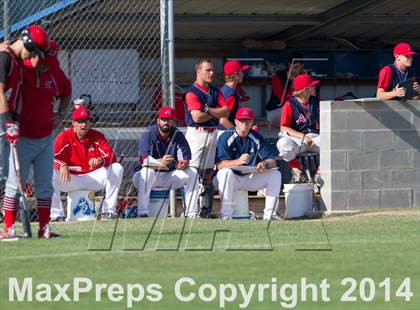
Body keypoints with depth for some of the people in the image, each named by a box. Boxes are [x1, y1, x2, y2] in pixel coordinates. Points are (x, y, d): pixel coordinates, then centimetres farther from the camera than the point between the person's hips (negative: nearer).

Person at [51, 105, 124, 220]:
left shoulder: (97, 136, 0)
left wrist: (100, 160, -35)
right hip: (71, 179, -2)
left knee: (117, 168, -18)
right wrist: (62, 165, -39)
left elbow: (111, 157, -11)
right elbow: (51, 157, -17)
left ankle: (108, 211, -16)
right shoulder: (64, 137, -5)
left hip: (93, 178, 2)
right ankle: (56, 214, -23)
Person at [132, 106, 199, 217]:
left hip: (170, 176, 3)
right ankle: (142, 212, -40)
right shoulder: (148, 134, -10)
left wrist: (183, 164, -36)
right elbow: (145, 159, -24)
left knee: (192, 172, -18)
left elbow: (186, 158, -10)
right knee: (147, 170, -36)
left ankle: (191, 214, -19)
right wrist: (160, 162, -45)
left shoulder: (178, 135, -1)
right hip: (151, 176, -3)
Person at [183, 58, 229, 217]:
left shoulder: (215, 91, 13)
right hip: (196, 133, -7)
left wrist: (209, 110, -13)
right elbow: (197, 116, -19)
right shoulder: (192, 92, -9)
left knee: (208, 173, 9)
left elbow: (226, 111, 3)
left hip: (212, 133, 7)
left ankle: (206, 208, 12)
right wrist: (216, 113, -5)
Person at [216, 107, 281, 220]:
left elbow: (272, 162, -4)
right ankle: (225, 215, -33)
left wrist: (264, 164, -30)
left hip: (250, 179, 4)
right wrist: (238, 161, -39)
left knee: (275, 174, -13)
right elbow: (219, 165, -22)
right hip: (232, 179, -4)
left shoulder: (257, 138, 2)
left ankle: (269, 214, -12)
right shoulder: (226, 137, -10)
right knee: (226, 172, -36)